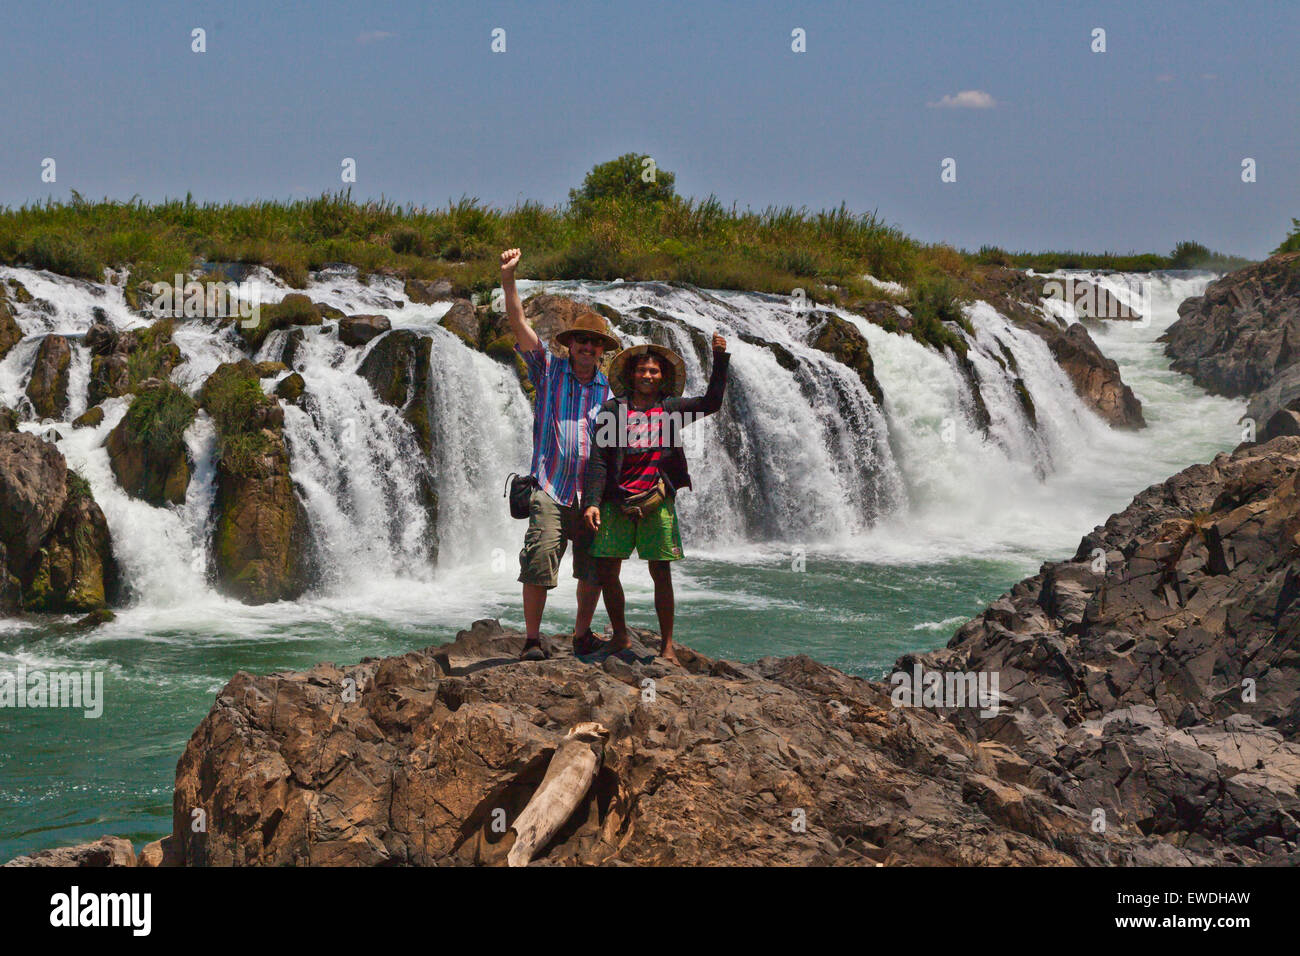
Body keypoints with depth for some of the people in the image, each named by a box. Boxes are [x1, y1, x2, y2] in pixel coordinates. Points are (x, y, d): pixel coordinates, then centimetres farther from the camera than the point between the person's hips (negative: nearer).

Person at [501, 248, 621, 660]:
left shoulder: (609, 389, 11)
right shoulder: (548, 368, 5)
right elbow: (519, 323, -5)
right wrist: (508, 280, -18)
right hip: (550, 488, -3)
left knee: (594, 569, 7)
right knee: (539, 562, -11)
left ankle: (582, 635, 22)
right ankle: (533, 638, -2)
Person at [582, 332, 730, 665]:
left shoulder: (670, 409, 10)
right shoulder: (613, 410, 6)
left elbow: (711, 402, -1)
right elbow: (598, 459, 2)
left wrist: (720, 359, -8)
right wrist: (592, 502, -8)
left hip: (657, 500, 0)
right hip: (617, 500, 0)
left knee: (661, 574, -1)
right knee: (606, 570, -2)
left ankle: (667, 646, 6)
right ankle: (620, 636, 16)